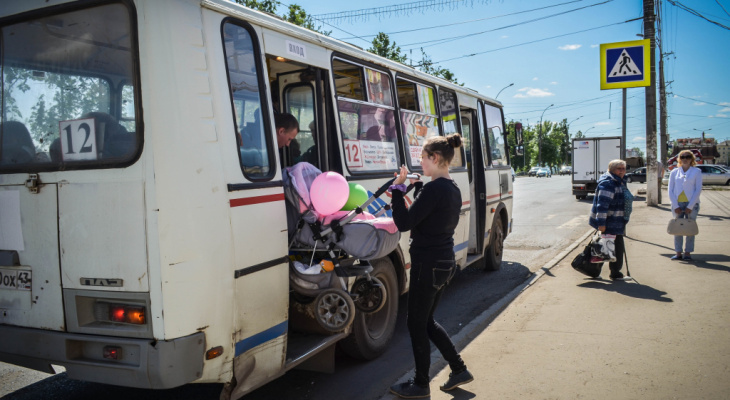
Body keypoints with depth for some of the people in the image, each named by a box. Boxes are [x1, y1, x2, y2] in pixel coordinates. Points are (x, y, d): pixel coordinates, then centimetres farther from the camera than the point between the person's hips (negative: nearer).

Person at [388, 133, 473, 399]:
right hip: (445, 263, 10)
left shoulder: (433, 190, -21)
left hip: (428, 265, -10)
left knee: (416, 324, 6)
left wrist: (398, 188, -15)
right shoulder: (453, 189, 9)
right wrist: (417, 186, 15)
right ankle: (459, 370, 28)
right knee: (426, 321, 22)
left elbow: (403, 223, -21)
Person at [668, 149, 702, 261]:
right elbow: (670, 190, 4)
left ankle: (688, 253, 9)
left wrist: (690, 206, -10)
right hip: (677, 204, 2)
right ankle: (678, 253, 9)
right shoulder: (674, 172, 7)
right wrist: (675, 206, -6)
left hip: (691, 204, -2)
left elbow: (698, 189, -3)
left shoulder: (697, 171, 2)